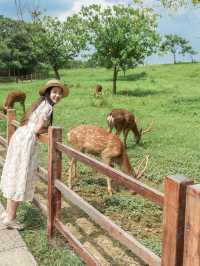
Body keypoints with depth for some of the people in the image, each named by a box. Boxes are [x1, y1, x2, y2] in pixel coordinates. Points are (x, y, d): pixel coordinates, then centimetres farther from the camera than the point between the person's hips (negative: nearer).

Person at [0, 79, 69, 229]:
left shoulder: (41, 103, 17)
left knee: (15, 176, 16)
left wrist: (45, 128, 10)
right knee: (20, 178, -2)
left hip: (19, 137, 10)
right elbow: (37, 129, -15)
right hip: (26, 141, -10)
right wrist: (49, 129, 2)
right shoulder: (48, 106, -11)